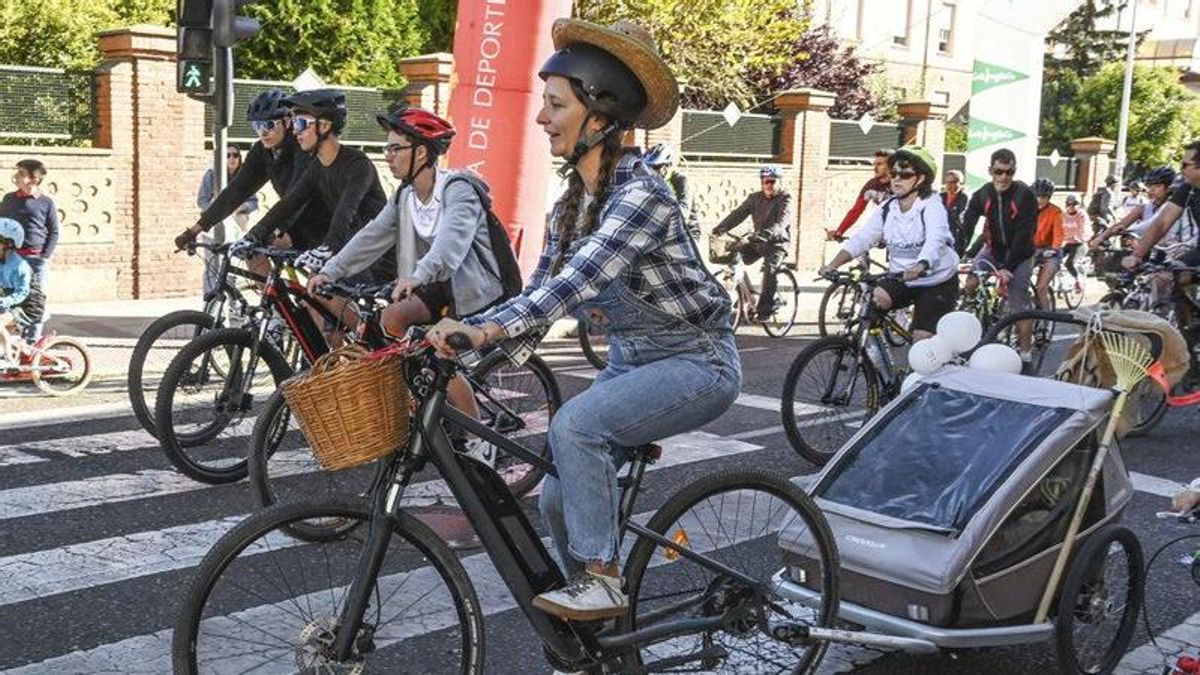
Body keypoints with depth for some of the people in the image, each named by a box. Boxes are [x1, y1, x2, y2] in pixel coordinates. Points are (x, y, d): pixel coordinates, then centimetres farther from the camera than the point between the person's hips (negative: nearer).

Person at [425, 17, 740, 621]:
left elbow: (577, 281, -35)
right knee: (561, 496, -1)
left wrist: (490, 326, -46)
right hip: (631, 360, 8)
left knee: (575, 425, -30)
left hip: (696, 362, -8)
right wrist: (463, 332, -14)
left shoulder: (639, 193, -22)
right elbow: (538, 297, 1)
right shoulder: (570, 205, 4)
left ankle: (602, 582, -15)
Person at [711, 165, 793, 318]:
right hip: (757, 242, 5)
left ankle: (766, 307, -21)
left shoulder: (785, 199, -10)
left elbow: (781, 223, -26)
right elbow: (738, 214, -6)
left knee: (770, 268, -30)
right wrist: (720, 228, -21)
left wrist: (766, 234, -45)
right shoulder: (754, 198, 4)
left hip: (777, 243, -5)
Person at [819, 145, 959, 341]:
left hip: (937, 283, -4)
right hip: (901, 280, 5)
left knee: (922, 341, -9)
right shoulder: (887, 208, 0)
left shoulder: (932, 206, -17)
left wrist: (920, 266, -58)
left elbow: (935, 241, -36)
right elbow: (861, 238, -7)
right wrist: (833, 264, -23)